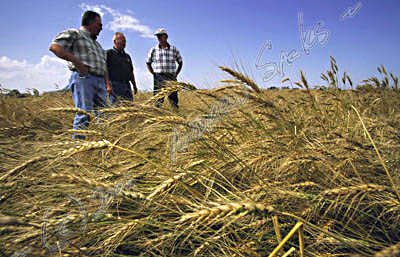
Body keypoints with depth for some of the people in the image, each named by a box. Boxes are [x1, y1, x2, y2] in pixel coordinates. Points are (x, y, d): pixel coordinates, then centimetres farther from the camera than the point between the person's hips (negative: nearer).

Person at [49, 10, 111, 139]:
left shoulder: (96, 43, 31)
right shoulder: (73, 33, 7)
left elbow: (103, 66, 29)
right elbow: (54, 46, -7)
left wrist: (107, 83, 17)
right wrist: (76, 61, -15)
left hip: (99, 81, 8)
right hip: (83, 77, -8)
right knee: (84, 113, -15)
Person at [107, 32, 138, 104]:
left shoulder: (127, 56, 23)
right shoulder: (109, 53, 2)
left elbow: (131, 72, 26)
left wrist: (134, 85, 20)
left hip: (126, 85, 6)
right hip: (115, 85, -6)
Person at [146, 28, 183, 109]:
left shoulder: (174, 50, 6)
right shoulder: (153, 50, 5)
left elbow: (180, 62, 19)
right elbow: (148, 63, 15)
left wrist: (176, 74, 8)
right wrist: (154, 74, 4)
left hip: (171, 79, 0)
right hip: (159, 80, 0)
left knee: (174, 102, -1)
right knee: (158, 103, -1)